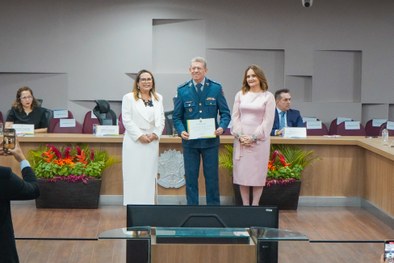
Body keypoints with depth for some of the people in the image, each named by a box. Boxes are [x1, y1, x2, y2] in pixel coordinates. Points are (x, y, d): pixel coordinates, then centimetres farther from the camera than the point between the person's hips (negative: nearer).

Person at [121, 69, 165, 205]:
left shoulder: (158, 98, 13)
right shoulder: (129, 97, 0)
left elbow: (161, 120, 11)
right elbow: (127, 120, -6)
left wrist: (155, 134, -6)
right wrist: (140, 136, -12)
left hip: (152, 142, 4)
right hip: (134, 142, -4)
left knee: (150, 176, 3)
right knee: (133, 176, -4)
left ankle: (148, 204, 7)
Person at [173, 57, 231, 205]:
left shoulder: (216, 88, 1)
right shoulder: (182, 90, 2)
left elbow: (225, 113, 3)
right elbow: (176, 116, 4)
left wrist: (222, 127, -17)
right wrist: (181, 131, -14)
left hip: (210, 141, 0)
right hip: (190, 141, 1)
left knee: (212, 177, 5)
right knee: (191, 177, 6)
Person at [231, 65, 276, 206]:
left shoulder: (268, 96, 2)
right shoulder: (240, 95, 10)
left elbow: (268, 120, -4)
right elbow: (235, 117, 7)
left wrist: (254, 137, -12)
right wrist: (240, 136, -8)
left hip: (259, 139, -2)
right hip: (241, 139, 3)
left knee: (258, 173, -1)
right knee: (242, 173, 2)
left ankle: (255, 205, 4)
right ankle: (245, 205, 7)